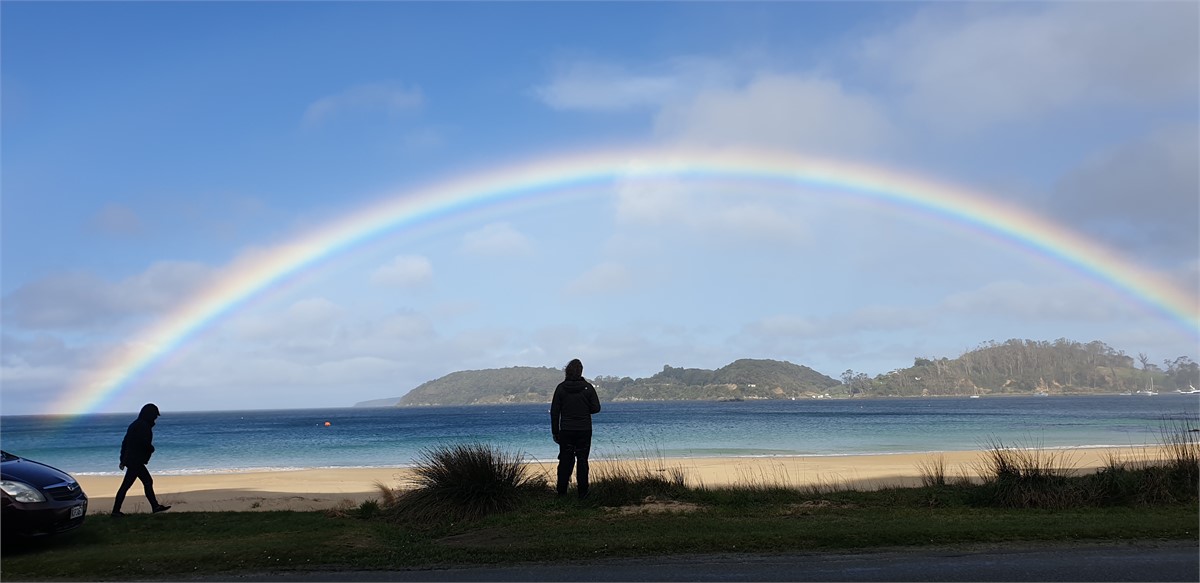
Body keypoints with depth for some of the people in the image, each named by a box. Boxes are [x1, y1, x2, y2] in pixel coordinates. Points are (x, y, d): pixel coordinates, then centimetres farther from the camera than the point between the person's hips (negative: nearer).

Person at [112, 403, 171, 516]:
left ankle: (155, 506, 17)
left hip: (130, 459, 10)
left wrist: (123, 459, 17)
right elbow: (145, 443, -22)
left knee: (148, 481, 13)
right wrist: (151, 449, 0)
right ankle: (116, 511, 1)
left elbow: (125, 442, 15)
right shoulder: (144, 426, -15)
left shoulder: (135, 424, 14)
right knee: (125, 485, -4)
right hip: (135, 461, -10)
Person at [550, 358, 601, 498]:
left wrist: (555, 432, 5)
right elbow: (596, 408, -6)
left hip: (566, 430, 1)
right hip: (584, 430, -1)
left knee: (565, 461, 6)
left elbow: (554, 411, -2)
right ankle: (582, 493, 5)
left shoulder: (561, 387, -3)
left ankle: (562, 492, 6)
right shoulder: (588, 387, -5)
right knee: (582, 461, 5)